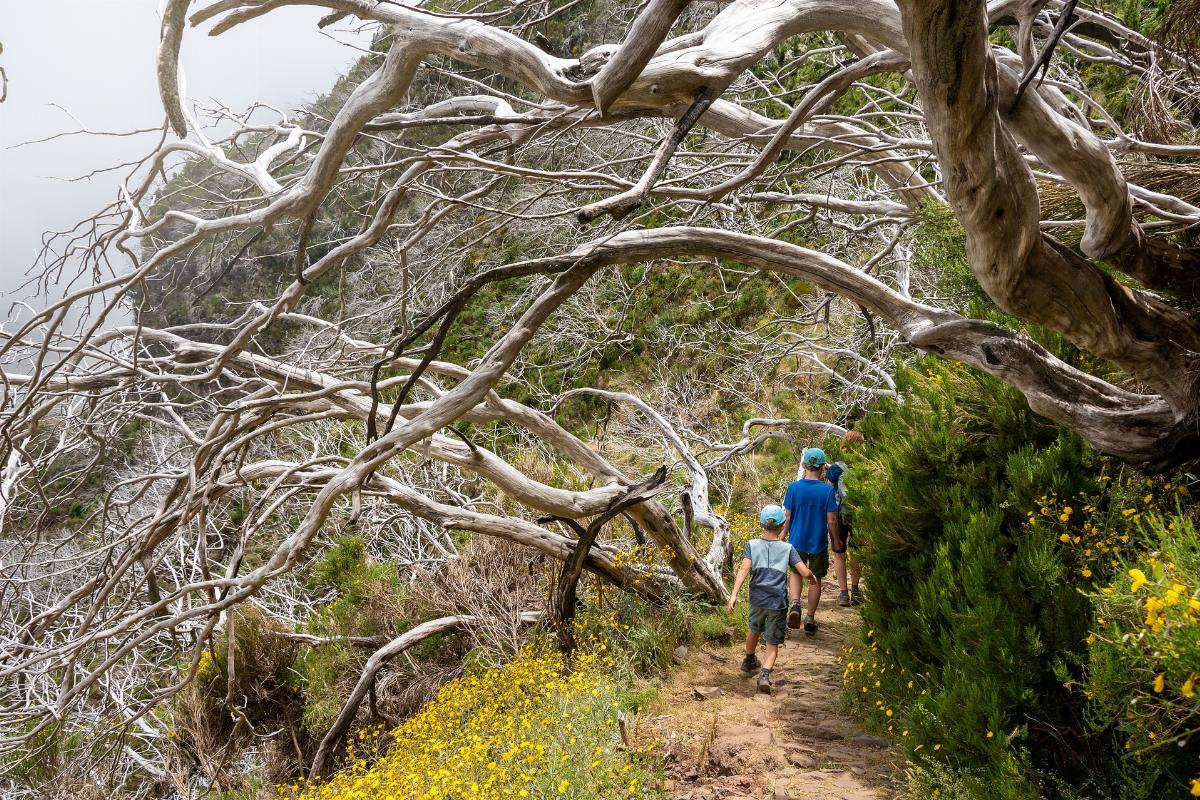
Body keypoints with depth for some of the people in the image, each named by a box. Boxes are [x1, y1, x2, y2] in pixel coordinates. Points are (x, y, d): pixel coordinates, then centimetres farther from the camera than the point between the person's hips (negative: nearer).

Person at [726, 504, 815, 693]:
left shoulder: (752, 545, 1)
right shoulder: (787, 548, 1)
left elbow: (744, 569, -12)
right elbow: (805, 572, -3)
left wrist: (734, 594, -17)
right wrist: (813, 577, 21)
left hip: (757, 599, 2)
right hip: (778, 603, -2)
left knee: (754, 629, 29)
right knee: (773, 643, 7)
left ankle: (749, 661, 52)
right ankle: (765, 674, -18)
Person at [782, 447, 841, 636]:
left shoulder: (793, 487, -11)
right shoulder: (828, 490, -14)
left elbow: (787, 516, -5)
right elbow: (831, 520, -9)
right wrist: (836, 540, 6)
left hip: (797, 541, 1)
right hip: (818, 542, -1)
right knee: (815, 580, 15)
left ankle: (795, 603, -2)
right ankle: (810, 619, 22)